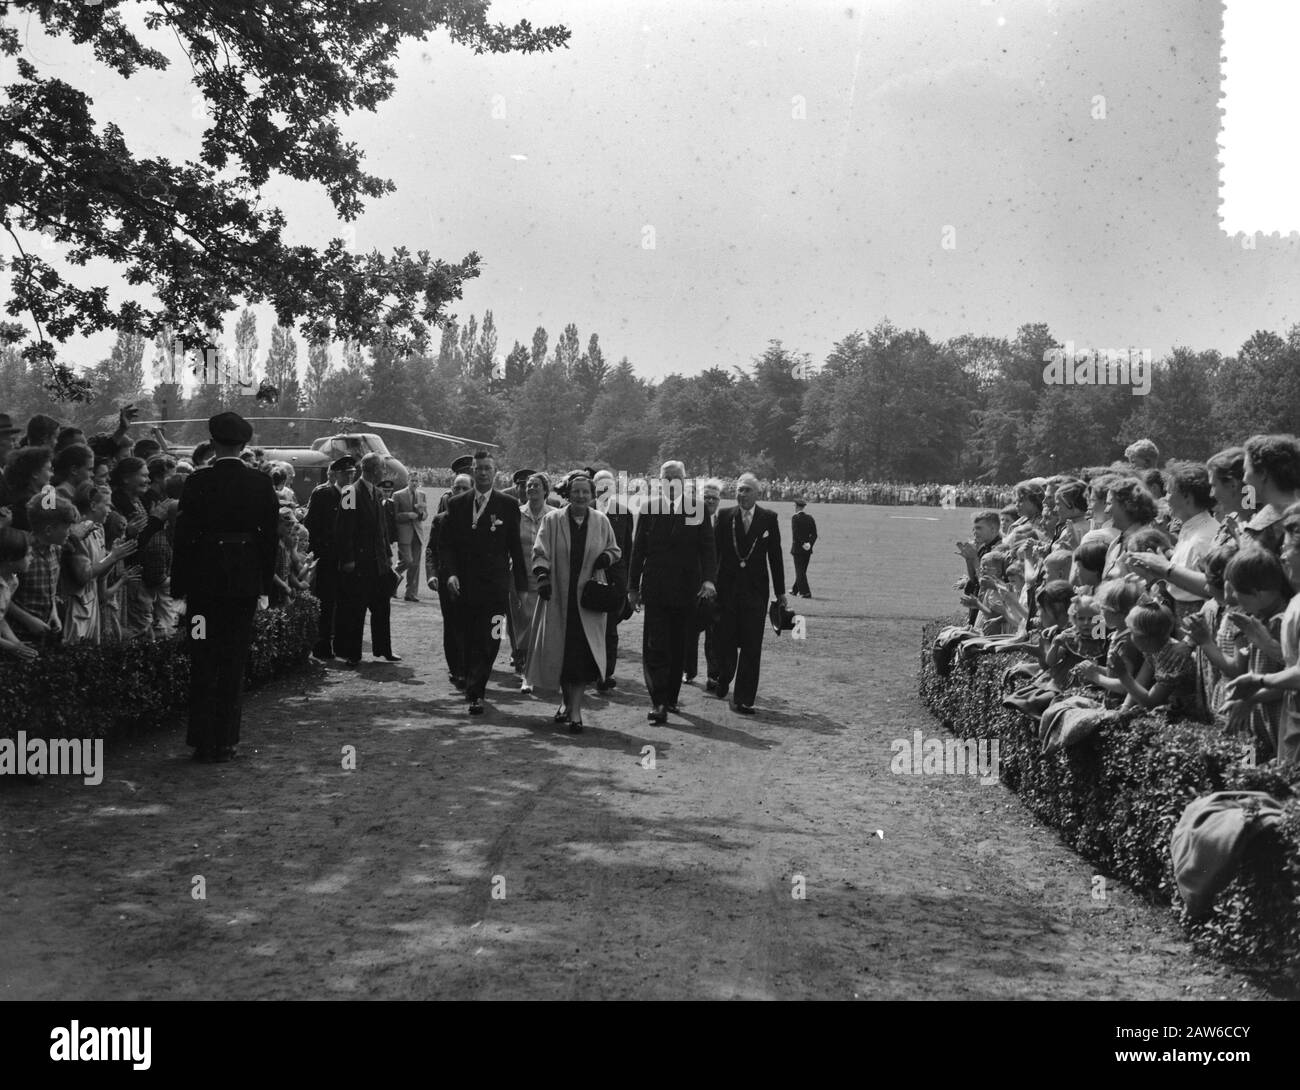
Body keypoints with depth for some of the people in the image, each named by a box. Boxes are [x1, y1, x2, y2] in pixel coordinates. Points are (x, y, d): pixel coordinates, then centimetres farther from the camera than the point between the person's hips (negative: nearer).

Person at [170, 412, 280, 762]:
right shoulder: (262, 483, -2)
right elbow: (270, 535, 1)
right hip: (246, 582, 2)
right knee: (234, 665, 10)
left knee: (203, 666, 8)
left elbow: (183, 536, -7)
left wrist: (178, 585, 1)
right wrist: (265, 582, 9)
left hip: (204, 581, -2)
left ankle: (204, 743, 11)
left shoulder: (197, 483, -8)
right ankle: (226, 741, 14)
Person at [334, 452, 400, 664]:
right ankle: (351, 653, 6)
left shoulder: (378, 493, 15)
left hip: (378, 561, 8)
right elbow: (345, 529, -14)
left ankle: (383, 650, 20)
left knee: (381, 607, 11)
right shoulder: (351, 492, -11)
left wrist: (388, 554, 15)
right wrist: (348, 559, -17)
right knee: (354, 609, -2)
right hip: (358, 562, -8)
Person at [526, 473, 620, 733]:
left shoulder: (601, 522, 6)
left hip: (588, 597, 0)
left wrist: (605, 557, -6)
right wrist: (542, 575, -19)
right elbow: (540, 552, -3)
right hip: (558, 595, 0)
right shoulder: (552, 520, 1)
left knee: (582, 654, -7)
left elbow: (614, 549, 16)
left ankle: (575, 709, -4)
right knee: (560, 650, 5)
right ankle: (568, 701, 25)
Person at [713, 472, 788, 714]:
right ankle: (723, 679, 36)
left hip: (756, 590, -1)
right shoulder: (725, 516, 2)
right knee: (725, 642, 7)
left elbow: (775, 556, 4)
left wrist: (780, 591, 5)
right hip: (727, 588, 1)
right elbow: (713, 551, 3)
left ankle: (744, 700, 4)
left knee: (751, 648, -2)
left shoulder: (769, 518, 2)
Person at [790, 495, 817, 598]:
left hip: (798, 548, -6)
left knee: (800, 571, -2)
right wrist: (809, 544, -4)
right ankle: (796, 590, 27)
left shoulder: (795, 518, -10)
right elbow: (814, 535, 2)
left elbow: (795, 534, -19)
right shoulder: (810, 518, 7)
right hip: (808, 550, 6)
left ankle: (805, 592, -8)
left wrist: (803, 544, -14)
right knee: (802, 570, 15)